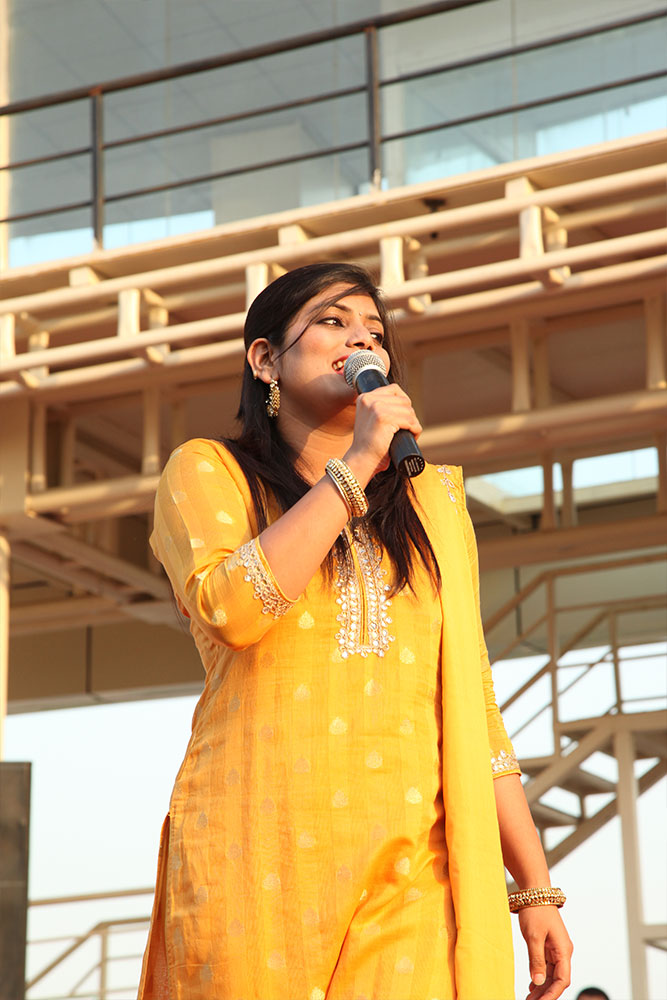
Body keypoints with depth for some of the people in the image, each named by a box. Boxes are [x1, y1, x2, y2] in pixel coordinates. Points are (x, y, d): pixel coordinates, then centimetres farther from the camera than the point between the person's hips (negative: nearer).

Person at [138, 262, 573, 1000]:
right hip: (262, 852, -2)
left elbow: (472, 706, 17)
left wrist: (535, 887, 10)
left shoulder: (430, 501, 22)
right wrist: (354, 466, -5)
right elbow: (232, 609, -10)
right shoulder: (207, 471, 12)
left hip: (414, 867, 2)